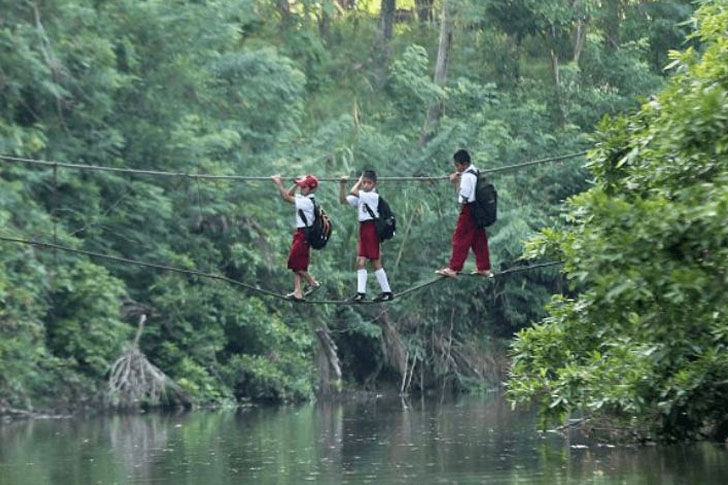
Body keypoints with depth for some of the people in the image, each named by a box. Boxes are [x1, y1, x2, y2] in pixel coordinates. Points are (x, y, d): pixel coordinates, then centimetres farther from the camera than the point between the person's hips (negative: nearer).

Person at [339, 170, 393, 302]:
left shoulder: (374, 196, -13)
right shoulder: (360, 196, 12)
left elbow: (353, 192, -20)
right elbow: (343, 200, 7)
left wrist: (358, 182, -2)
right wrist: (342, 185, -4)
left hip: (371, 229, -8)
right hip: (363, 229, 8)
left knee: (375, 262, -4)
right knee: (360, 261, 3)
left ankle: (387, 292, 3)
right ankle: (361, 292, 2)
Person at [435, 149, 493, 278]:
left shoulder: (467, 176, -19)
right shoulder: (475, 172, 11)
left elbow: (463, 196, -20)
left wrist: (455, 182, -12)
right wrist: (457, 181, 1)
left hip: (469, 210, -9)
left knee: (460, 239, -5)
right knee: (479, 239, 11)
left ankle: (453, 268, -3)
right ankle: (484, 268, 14)